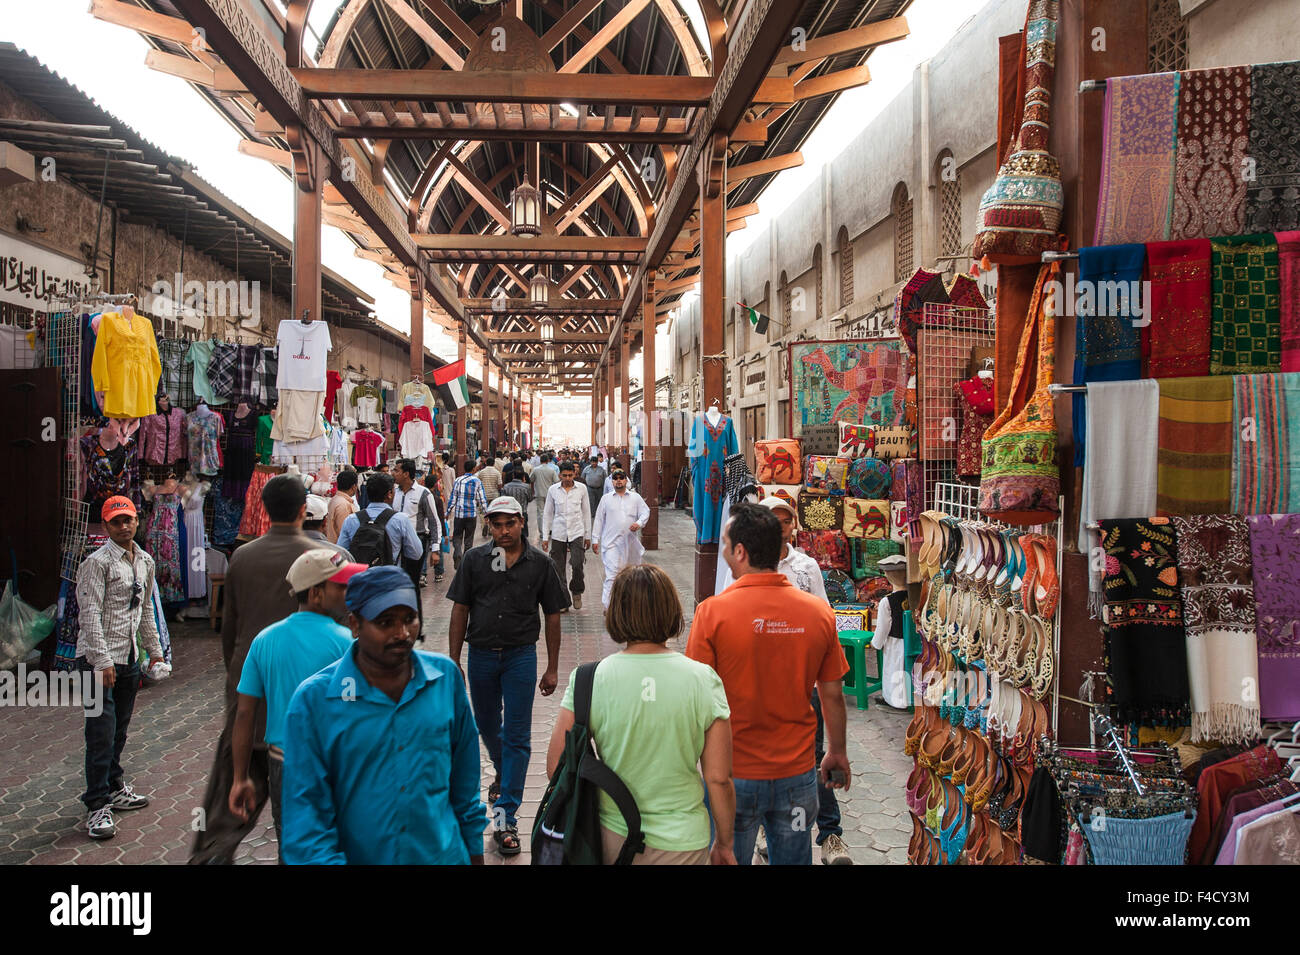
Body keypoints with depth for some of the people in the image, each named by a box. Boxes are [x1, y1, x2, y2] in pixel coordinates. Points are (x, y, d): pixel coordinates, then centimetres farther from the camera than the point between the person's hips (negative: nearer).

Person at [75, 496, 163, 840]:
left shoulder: (145, 562, 12)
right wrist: (103, 661, -20)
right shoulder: (97, 563, -10)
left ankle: (114, 788, 29)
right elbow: (90, 614, -15)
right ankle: (97, 806, -1)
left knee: (119, 729, 15)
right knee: (102, 732, -7)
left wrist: (154, 649, 22)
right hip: (98, 659, -7)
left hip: (129, 658, 7)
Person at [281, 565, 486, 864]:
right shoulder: (313, 700, -14)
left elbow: (465, 775, 4)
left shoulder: (446, 676, -5)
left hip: (444, 854, 2)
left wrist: (475, 850, 8)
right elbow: (305, 804, -12)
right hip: (357, 855, -2)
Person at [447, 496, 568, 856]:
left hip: (521, 655, -2)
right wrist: (453, 662, 0)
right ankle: (503, 774, 49)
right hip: (481, 654, 2)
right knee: (487, 727, 19)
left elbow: (553, 616, 2)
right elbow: (460, 610, 3)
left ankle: (505, 817, 4)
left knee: (517, 736, -2)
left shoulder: (540, 563, -3)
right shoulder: (475, 559, 0)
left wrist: (552, 668, 1)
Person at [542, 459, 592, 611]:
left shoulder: (582, 489, 2)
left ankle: (576, 592, 10)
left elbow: (586, 512, 8)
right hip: (558, 534, 1)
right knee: (558, 569, 3)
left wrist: (588, 535, 8)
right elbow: (547, 513, 6)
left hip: (577, 532, -1)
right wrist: (545, 537, 4)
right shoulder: (553, 490, 1)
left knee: (577, 565, -15)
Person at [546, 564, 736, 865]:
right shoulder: (704, 680, -13)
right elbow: (719, 779, -10)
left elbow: (556, 767, -9)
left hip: (612, 839, 1)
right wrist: (724, 845, 5)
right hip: (680, 841, 0)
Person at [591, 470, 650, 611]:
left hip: (630, 542, 3)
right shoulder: (606, 498, 6)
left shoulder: (635, 497, 8)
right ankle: (608, 606, -15)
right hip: (611, 542, -2)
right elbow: (599, 519, 9)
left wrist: (639, 523, -13)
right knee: (612, 574, -14)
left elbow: (645, 512, 8)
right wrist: (595, 539, 6)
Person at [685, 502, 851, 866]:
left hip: (733, 775, -3)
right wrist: (837, 752, 18)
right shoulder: (820, 611, -6)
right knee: (792, 858, 18)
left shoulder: (712, 612, -16)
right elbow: (833, 694, 3)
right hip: (797, 774, 3)